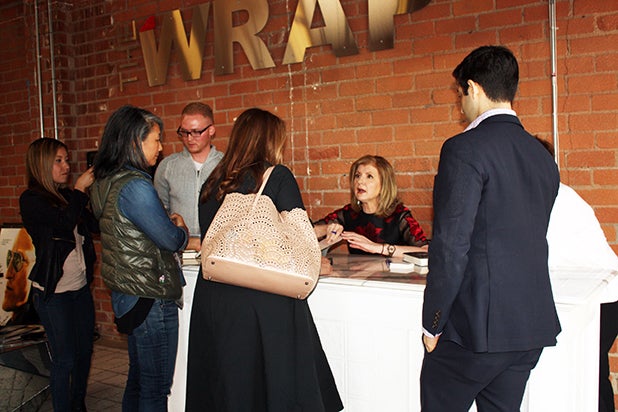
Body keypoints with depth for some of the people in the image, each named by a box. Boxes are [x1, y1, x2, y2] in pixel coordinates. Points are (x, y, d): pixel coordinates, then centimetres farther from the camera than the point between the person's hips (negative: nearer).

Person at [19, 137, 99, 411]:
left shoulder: (67, 195, 9)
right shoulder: (31, 200, -9)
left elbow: (97, 225, 1)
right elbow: (65, 222, -25)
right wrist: (79, 189, -15)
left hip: (80, 286, 6)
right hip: (53, 293, -6)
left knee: (84, 351, 14)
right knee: (64, 359, 0)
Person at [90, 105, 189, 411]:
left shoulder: (106, 181, 8)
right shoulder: (135, 185, -22)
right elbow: (172, 240, -18)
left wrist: (168, 223, 4)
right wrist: (181, 227, 4)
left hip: (127, 293, 10)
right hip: (150, 297, -10)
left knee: (138, 379, 21)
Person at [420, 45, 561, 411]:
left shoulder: (465, 149, -14)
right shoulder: (543, 157, 10)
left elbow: (451, 247, -18)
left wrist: (433, 324, -9)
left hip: (477, 326, -7)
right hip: (533, 325, 7)